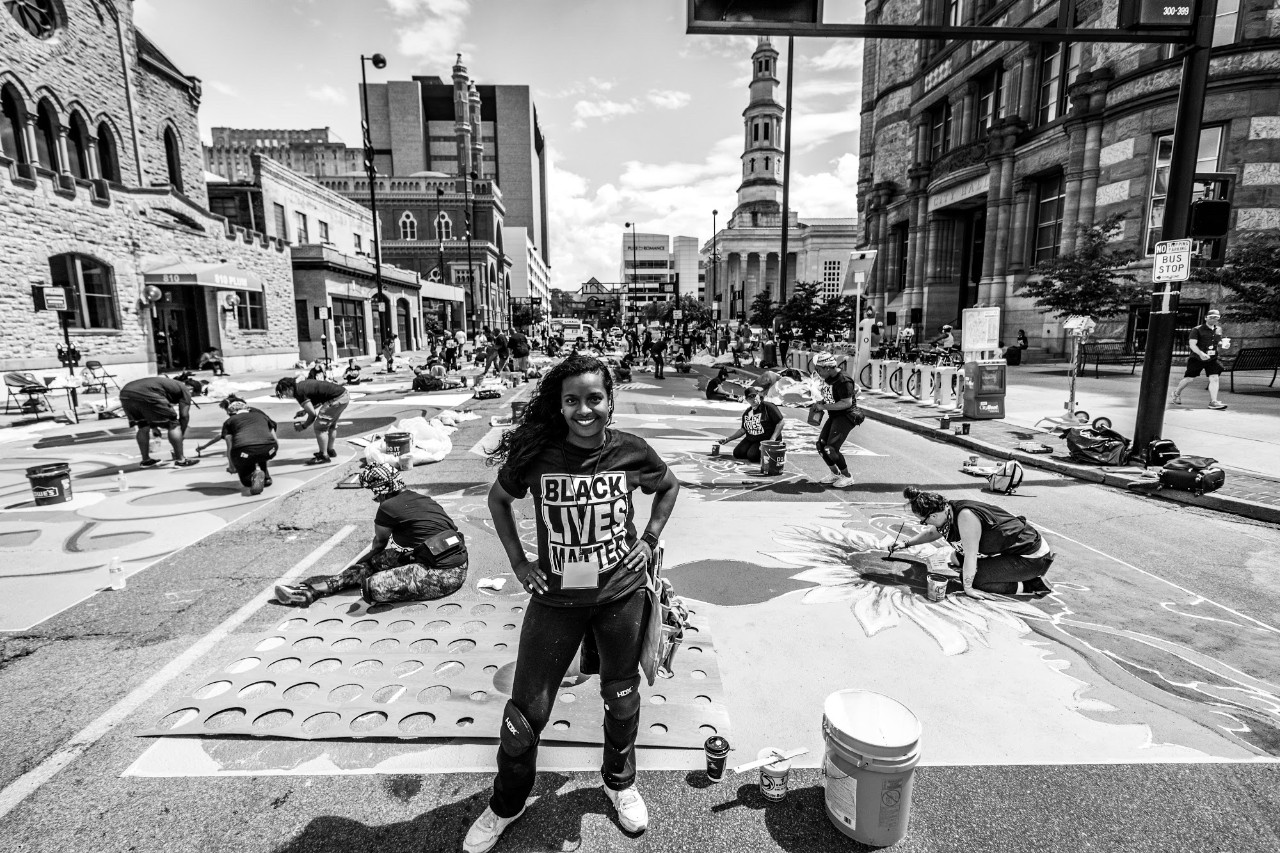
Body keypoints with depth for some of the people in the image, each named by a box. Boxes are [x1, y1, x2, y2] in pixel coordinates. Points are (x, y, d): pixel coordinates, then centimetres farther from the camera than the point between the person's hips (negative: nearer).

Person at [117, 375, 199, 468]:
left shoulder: (168, 383, 39)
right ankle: (180, 460, 6)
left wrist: (154, 426, 52)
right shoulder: (185, 390, 21)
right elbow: (184, 415, 12)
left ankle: (146, 460, 31)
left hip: (125, 393, 8)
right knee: (173, 424, 6)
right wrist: (181, 436, 23)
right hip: (146, 394, -8)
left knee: (143, 427, 26)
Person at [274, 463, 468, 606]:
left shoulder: (388, 507, -7)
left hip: (445, 574, -9)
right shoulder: (419, 498, 16)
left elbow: (379, 543, 15)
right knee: (375, 561, 14)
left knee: (375, 587, -18)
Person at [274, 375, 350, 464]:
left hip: (337, 399, -10)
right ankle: (330, 450, 38)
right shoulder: (303, 383, 17)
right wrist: (305, 410, 22)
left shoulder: (299, 392, -10)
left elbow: (312, 414, -10)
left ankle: (323, 456, 4)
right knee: (331, 425, 25)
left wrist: (303, 426, 5)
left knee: (320, 427, -3)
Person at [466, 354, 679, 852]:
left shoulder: (631, 451, -11)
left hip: (622, 593, 1)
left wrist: (650, 539, 0)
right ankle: (506, 806, 39)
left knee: (622, 697, 20)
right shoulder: (537, 453, -13)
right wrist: (517, 560, 1)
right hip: (556, 597, 0)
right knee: (526, 711, 9)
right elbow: (498, 499, 6)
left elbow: (668, 487, 10)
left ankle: (620, 781, 50)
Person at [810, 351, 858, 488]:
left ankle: (847, 477, 6)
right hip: (833, 416, 9)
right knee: (821, 445, 7)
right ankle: (835, 473, 26)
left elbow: (846, 403, -27)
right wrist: (821, 402, 3)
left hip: (845, 417, -9)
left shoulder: (843, 381, -23)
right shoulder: (827, 378, 6)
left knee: (831, 449, -13)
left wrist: (824, 407, -23)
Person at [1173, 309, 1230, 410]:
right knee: (1189, 379, 2)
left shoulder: (1218, 330, 10)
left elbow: (1218, 345, 20)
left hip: (1212, 359, 4)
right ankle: (1177, 394, 28)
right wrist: (1200, 353, -30)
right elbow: (1192, 344, -17)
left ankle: (1213, 402, -9)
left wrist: (1223, 345, -3)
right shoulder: (1197, 330, -9)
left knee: (1214, 378, -9)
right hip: (1196, 359, -4)